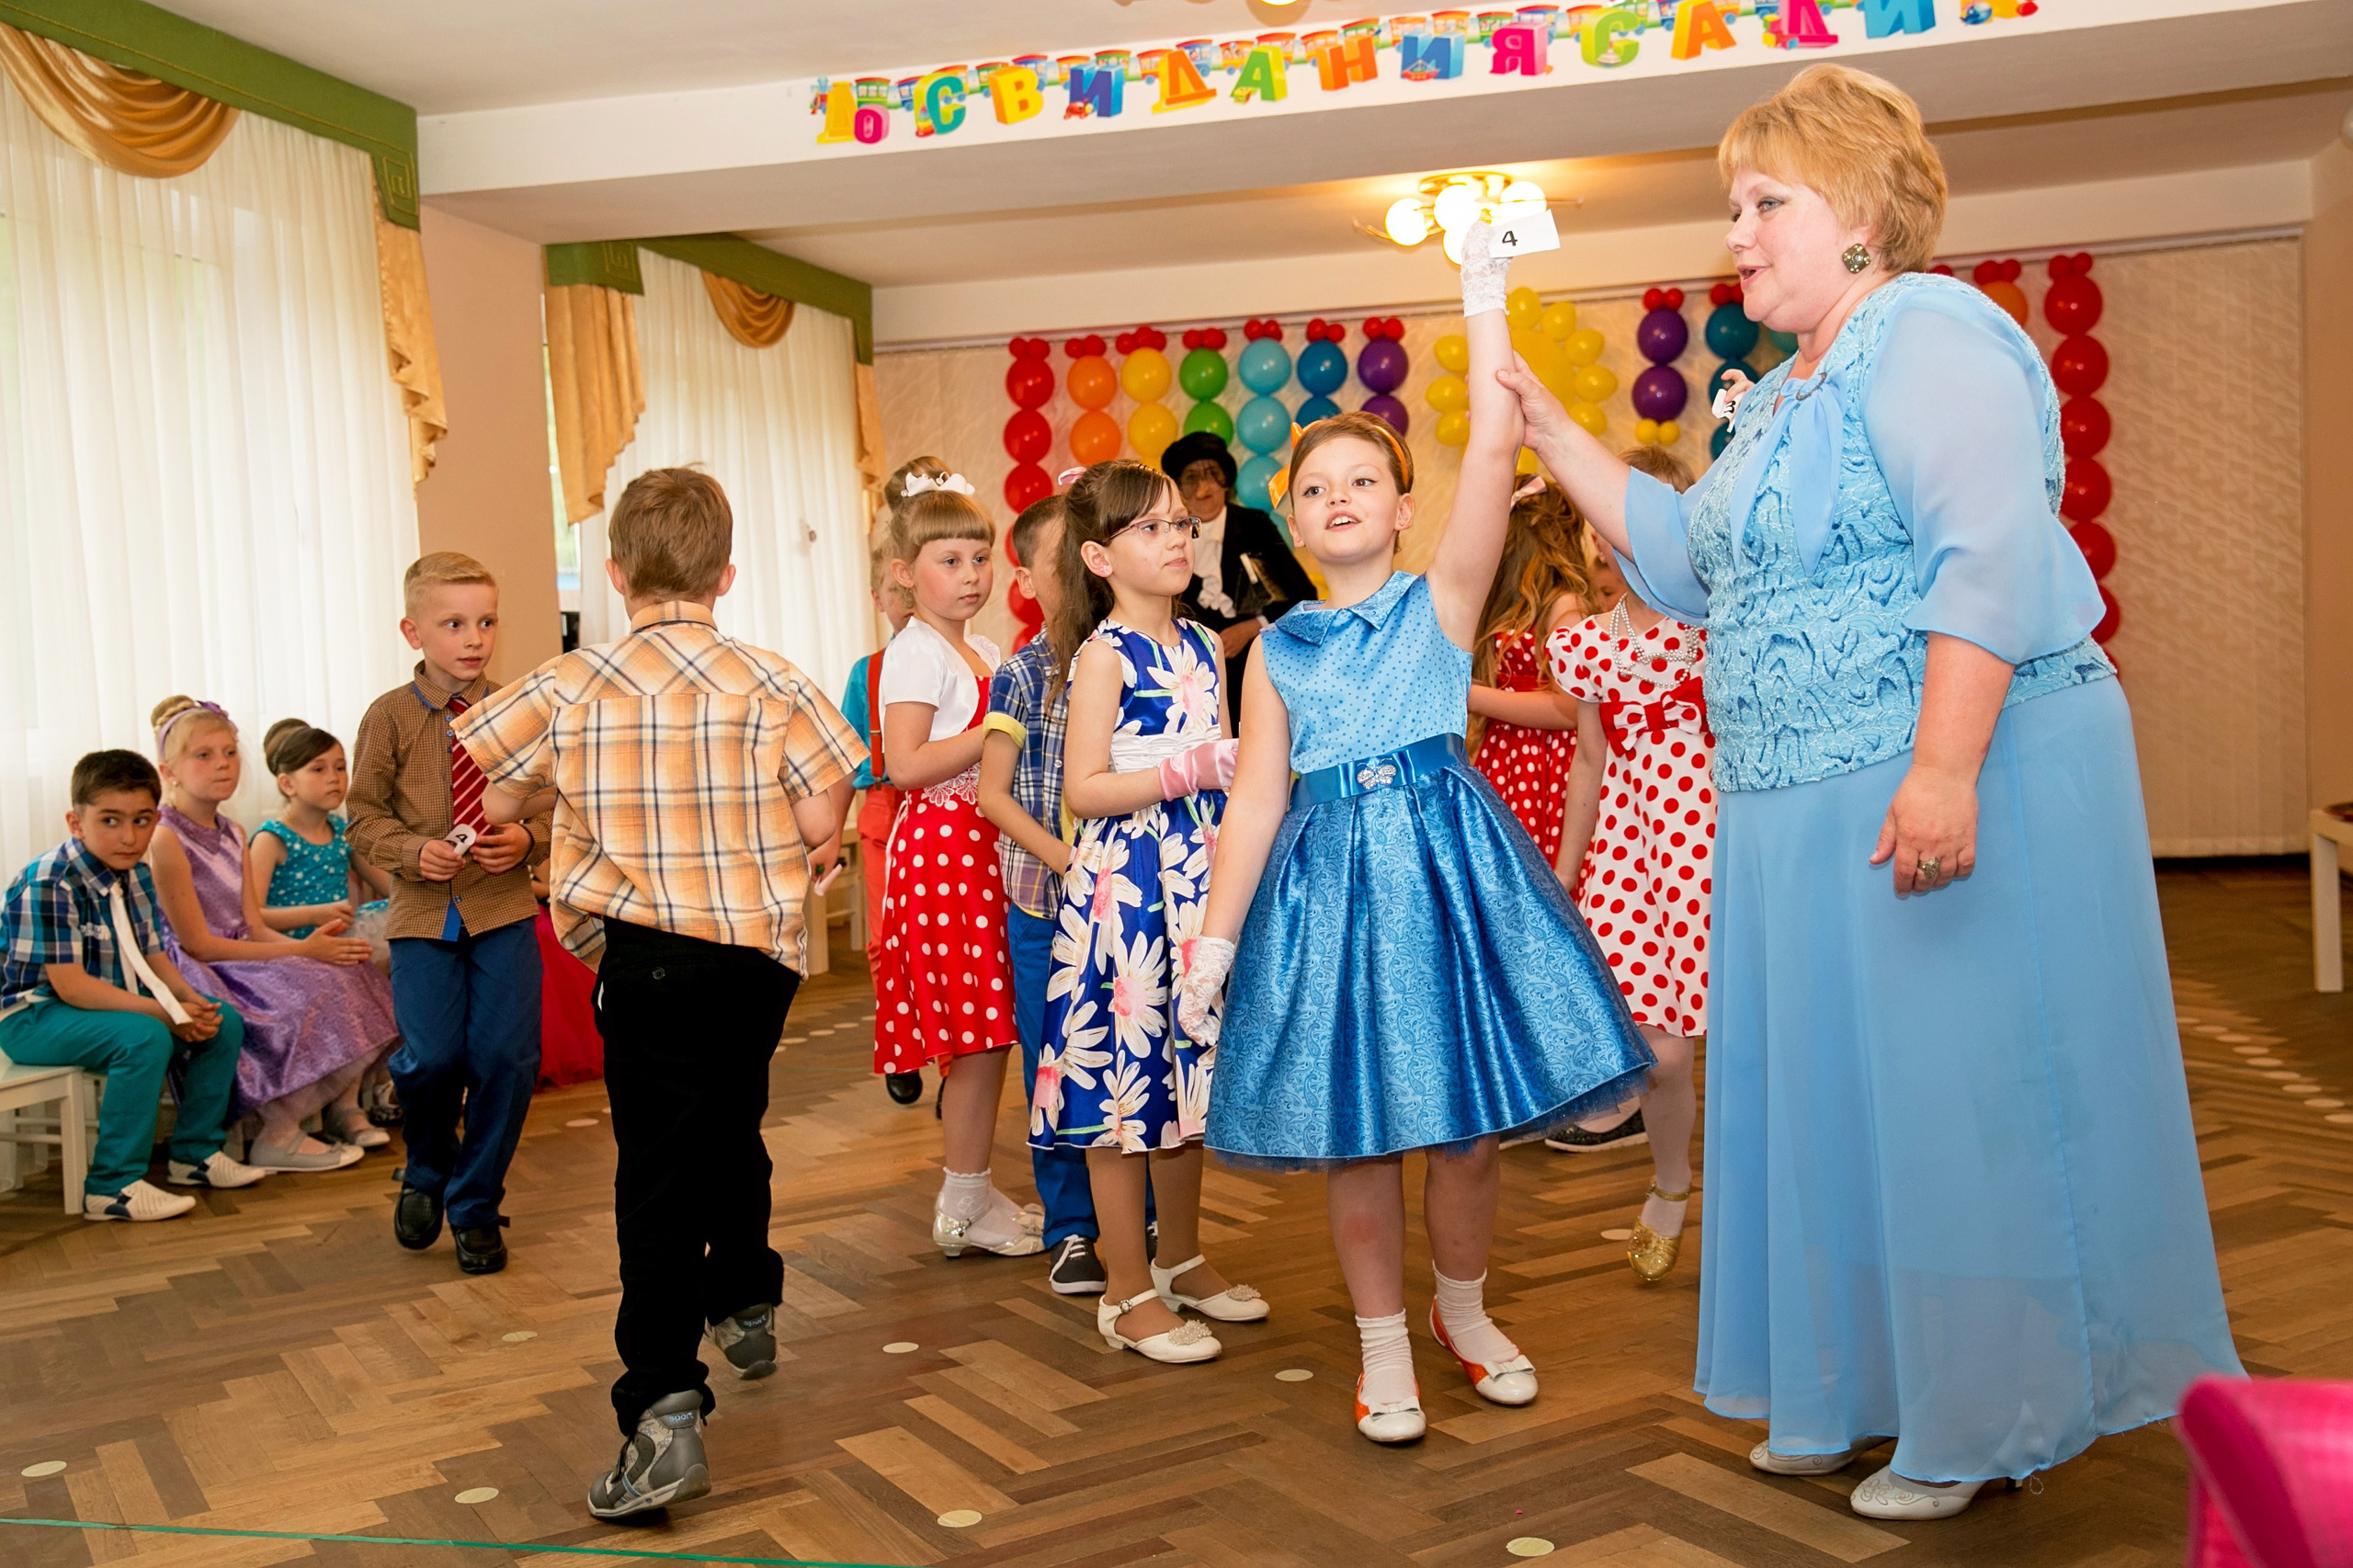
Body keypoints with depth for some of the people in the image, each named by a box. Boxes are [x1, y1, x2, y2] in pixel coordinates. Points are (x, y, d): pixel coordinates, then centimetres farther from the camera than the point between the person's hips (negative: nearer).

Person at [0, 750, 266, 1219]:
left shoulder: (136, 875, 5)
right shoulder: (49, 884, -23)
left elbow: (155, 958, 8)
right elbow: (69, 985, -26)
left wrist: (189, 1000, -14)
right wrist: (164, 1013, -29)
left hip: (120, 1002, 9)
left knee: (223, 1023, -2)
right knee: (145, 1039, -33)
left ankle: (194, 1153, 10)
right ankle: (113, 1187, -24)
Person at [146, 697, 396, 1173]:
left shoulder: (233, 834, 12)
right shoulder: (166, 839, -15)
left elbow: (254, 927, 8)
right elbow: (197, 943, -18)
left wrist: (310, 944, -14)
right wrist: (302, 951, -19)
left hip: (240, 955, 8)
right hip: (194, 974, -8)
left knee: (347, 970, -10)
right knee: (311, 991, -27)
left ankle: (344, 1107, -2)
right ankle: (278, 1137, -17)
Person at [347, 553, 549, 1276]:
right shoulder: (390, 716, 1)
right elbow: (365, 817, 4)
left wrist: (527, 837, -9)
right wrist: (414, 850, -13)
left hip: (505, 911, 1)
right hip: (422, 915, -1)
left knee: (507, 1055, -6)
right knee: (430, 1057, -9)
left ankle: (476, 1205, 16)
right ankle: (427, 1174, 25)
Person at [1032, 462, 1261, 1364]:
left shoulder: (1203, 647, 12)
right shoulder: (1105, 653, -8)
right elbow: (1083, 788, -14)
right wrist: (1185, 772, -21)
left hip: (1199, 882, 7)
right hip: (1125, 884, -7)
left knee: (1187, 1079, 15)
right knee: (1123, 1081, 0)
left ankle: (1183, 1261, 31)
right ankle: (1128, 1293, 12)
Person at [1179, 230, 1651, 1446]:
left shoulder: (1440, 602, 2)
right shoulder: (1279, 649, 8)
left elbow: (1494, 449, -9)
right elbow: (1254, 801, 5)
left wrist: (1484, 302, -8)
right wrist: (1213, 943, 1)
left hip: (1447, 856, -1)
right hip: (1330, 871, 1)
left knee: (1469, 1125, 7)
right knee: (1354, 1135, 5)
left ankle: (1464, 1311, 32)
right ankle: (1384, 1347, 23)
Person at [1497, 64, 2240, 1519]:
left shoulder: (1927, 333, -12)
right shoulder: (1784, 393, 18)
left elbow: (1995, 554, -23)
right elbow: (1693, 564, 18)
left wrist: (1944, 769, -30)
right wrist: (1548, 426, 15)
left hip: (1956, 792, -9)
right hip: (1812, 812, 10)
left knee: (1959, 1097, 1)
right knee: (1844, 1101, 15)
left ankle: (1982, 1419, 18)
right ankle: (1861, 1393, 31)